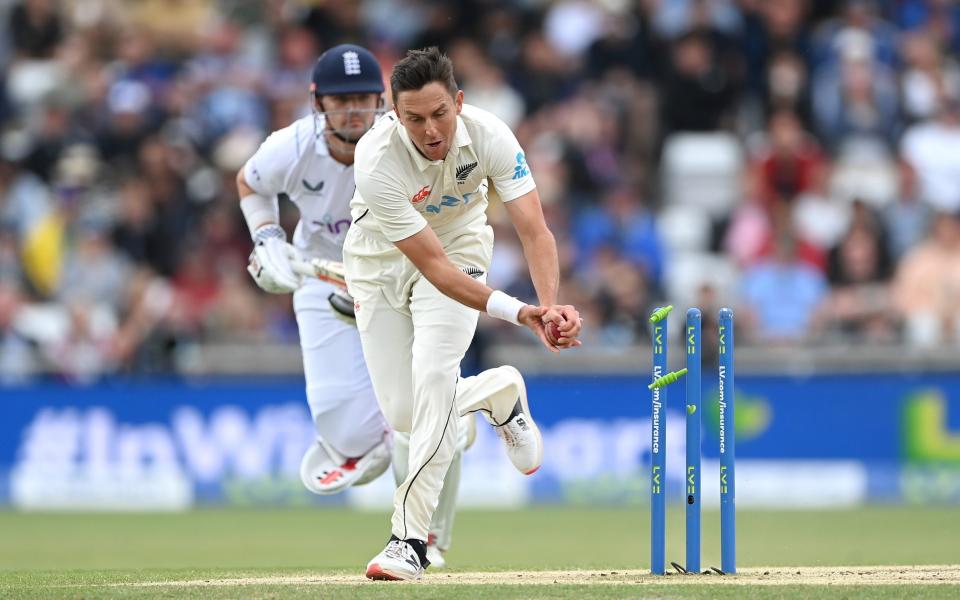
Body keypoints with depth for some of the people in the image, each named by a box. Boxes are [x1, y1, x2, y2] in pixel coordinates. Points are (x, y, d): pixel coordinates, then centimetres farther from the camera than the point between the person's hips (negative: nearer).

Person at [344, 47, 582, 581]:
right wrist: (518, 312, -49)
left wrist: (550, 304, -51)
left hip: (459, 242, 0)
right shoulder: (378, 160, -36)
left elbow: (534, 230, -31)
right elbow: (432, 266, -37)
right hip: (381, 260, 0)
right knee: (403, 412, -2)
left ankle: (411, 537, -22)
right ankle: (500, 391, 30)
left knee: (432, 373, -23)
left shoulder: (489, 135, -29)